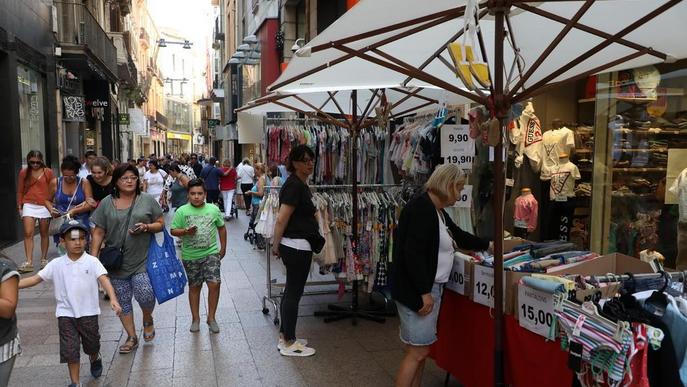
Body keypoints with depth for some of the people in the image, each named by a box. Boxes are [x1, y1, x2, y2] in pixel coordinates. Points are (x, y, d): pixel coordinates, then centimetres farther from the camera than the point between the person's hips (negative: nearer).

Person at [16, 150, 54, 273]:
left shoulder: (48, 172, 0)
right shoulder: (24, 173, 4)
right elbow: (20, 191, 9)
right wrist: (19, 206, 5)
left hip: (44, 206, 0)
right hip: (29, 206, 0)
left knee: (44, 234, 9)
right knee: (28, 233, -8)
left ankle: (44, 259, 20)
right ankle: (29, 262, -8)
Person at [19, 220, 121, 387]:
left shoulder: (92, 261, -9)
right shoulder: (56, 264, -1)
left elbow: (104, 279, -19)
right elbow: (35, 279, 1)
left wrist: (113, 299, -34)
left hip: (88, 312, -1)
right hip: (66, 313, 1)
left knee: (91, 344, 17)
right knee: (70, 349, 2)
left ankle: (95, 359, 50)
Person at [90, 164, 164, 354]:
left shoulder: (147, 200, 1)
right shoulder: (106, 203, 3)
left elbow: (160, 223, 5)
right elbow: (98, 233, 4)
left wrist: (146, 227, -15)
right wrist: (93, 258, -1)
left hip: (142, 259, -2)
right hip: (117, 261, 2)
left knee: (145, 294, -15)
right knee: (123, 300, 8)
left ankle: (148, 319, 19)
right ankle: (132, 338, 24)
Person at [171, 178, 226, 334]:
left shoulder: (214, 209, -2)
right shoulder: (182, 211, -5)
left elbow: (221, 228, 10)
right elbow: (173, 231, -2)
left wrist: (223, 247, 12)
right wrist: (185, 232, -21)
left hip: (211, 253, 0)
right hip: (190, 256, 0)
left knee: (214, 284, -10)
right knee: (194, 287, 12)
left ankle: (211, 317, 8)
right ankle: (195, 318, 29)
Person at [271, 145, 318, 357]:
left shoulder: (301, 184, 14)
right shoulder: (294, 185, -18)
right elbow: (281, 220, -20)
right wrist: (277, 245, -9)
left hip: (293, 246, 10)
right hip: (297, 246, -10)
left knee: (291, 291, 16)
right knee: (294, 293, 0)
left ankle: (284, 337, 28)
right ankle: (289, 344, 12)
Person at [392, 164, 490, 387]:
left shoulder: (437, 210, 14)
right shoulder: (421, 208, -18)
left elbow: (458, 236, 29)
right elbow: (412, 253, -25)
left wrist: (488, 245, 36)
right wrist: (424, 292, -23)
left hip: (431, 287, 10)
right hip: (417, 291, -10)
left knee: (421, 349, 13)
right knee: (417, 351, -5)